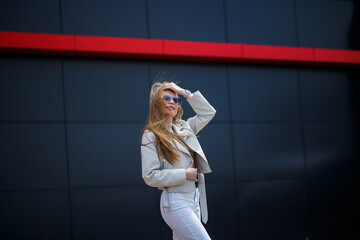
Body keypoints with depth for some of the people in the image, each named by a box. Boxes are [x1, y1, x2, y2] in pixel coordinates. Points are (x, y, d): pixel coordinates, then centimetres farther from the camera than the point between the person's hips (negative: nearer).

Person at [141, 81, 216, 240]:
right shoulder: (151, 135, -5)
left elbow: (208, 112, 22)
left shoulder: (184, 128, 14)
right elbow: (150, 176, -11)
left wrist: (185, 93, 12)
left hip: (194, 199, 7)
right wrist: (184, 174, -13)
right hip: (176, 203, -7)